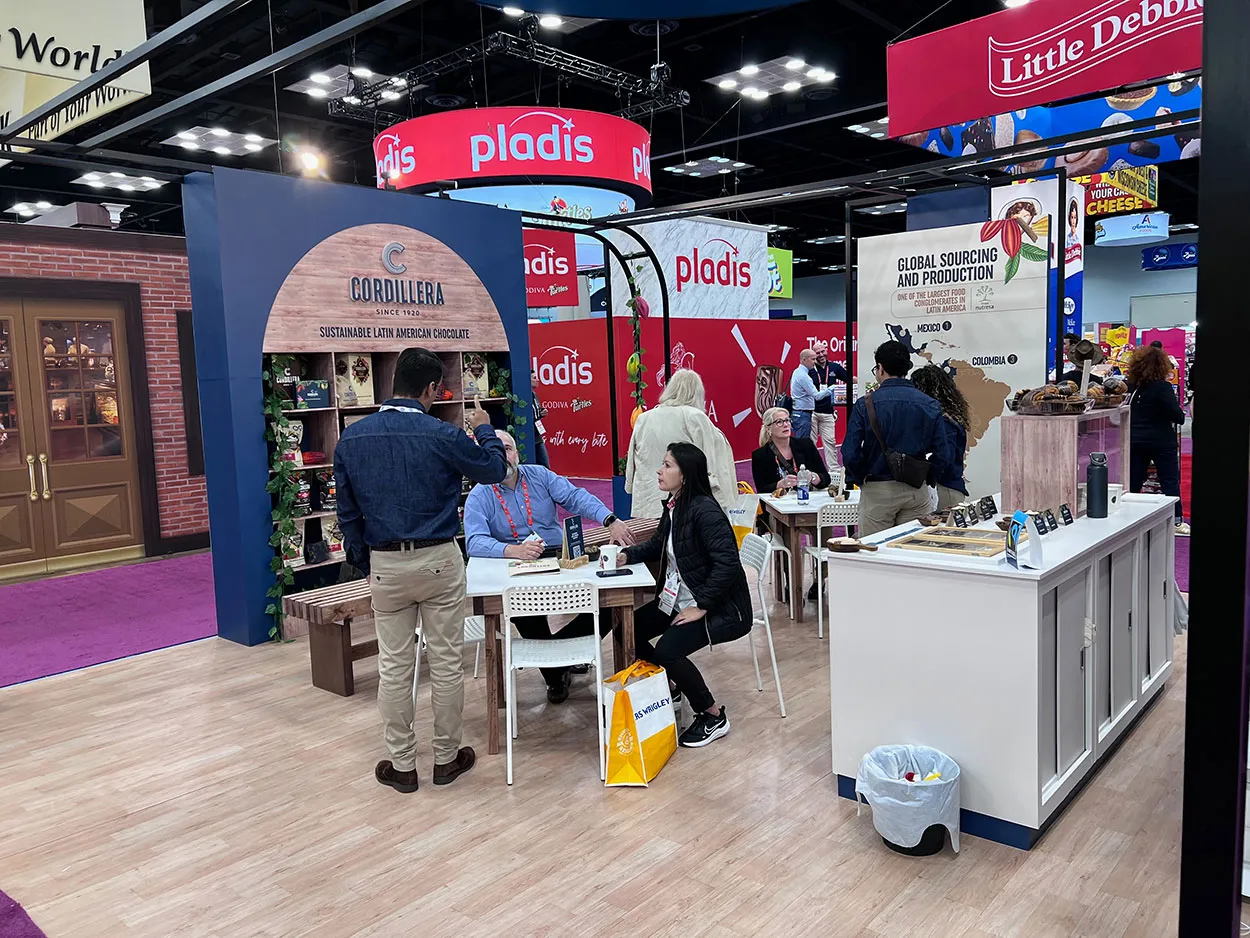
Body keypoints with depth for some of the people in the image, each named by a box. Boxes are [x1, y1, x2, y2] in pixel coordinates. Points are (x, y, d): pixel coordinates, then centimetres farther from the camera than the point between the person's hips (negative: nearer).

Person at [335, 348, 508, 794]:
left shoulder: (352, 438, -1)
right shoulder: (443, 435, -13)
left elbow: (348, 511, 5)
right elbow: (494, 470, 4)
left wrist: (363, 563, 16)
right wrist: (484, 430, 21)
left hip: (385, 564, 3)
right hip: (438, 560, -3)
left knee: (394, 666, 11)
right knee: (446, 661, 10)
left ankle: (402, 765, 21)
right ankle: (446, 759, 22)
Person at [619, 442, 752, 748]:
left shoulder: (704, 510, -24)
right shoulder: (674, 505, 3)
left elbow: (727, 563, -29)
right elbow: (658, 545, 18)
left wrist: (701, 607, -26)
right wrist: (627, 555, 0)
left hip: (720, 607, -10)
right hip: (677, 600, 10)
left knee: (668, 650, -25)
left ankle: (713, 717, -2)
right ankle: (669, 686, 28)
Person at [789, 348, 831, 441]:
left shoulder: (796, 372, 13)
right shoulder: (803, 375, -17)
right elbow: (817, 396, -20)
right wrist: (830, 389, -19)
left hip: (796, 414, 10)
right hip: (803, 415, -10)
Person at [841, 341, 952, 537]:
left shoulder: (865, 404, -9)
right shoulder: (930, 405, -1)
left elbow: (850, 454, -12)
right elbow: (943, 454, -2)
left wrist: (860, 479, 6)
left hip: (877, 491, -2)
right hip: (917, 492, 3)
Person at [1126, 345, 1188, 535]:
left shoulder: (1131, 385, 1)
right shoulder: (1163, 387, -16)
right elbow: (1178, 416, -18)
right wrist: (1181, 417, 3)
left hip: (1135, 440, 5)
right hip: (1162, 442, -5)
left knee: (1133, 481, 10)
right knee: (1170, 482, 4)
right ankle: (1176, 521, 8)